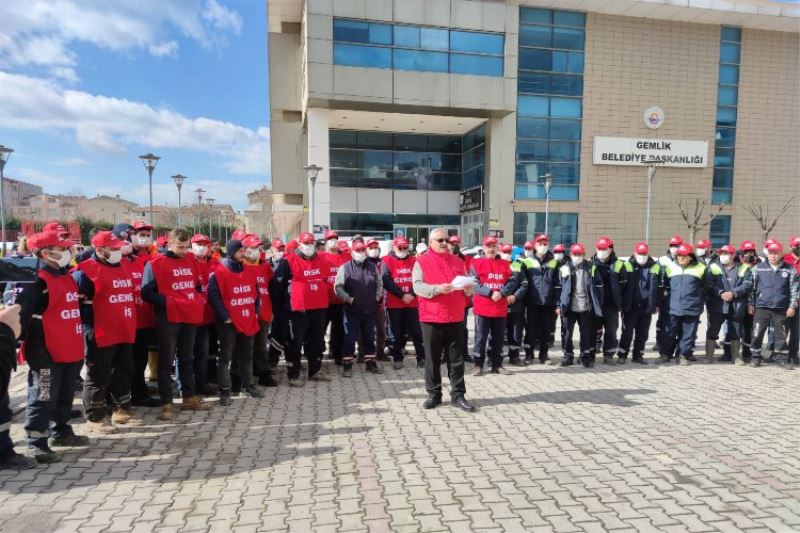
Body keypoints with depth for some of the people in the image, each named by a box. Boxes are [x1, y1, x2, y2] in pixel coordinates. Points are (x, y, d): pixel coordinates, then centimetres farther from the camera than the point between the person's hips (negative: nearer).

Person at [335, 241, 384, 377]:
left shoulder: (372, 267, 7)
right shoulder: (345, 267, -5)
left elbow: (379, 284, 16)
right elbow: (338, 287, -8)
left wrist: (377, 297, 6)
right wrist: (348, 299, -14)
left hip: (369, 310, 4)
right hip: (352, 311, -4)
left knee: (369, 338, 13)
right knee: (350, 339, 1)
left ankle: (370, 362, 25)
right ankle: (347, 365, 11)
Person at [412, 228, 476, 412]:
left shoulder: (458, 262, 12)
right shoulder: (421, 262, 0)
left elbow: (468, 287, 16)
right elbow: (417, 286, -12)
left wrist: (468, 288, -8)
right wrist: (437, 289, -26)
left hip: (456, 318, 3)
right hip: (431, 319, -3)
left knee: (457, 359, 7)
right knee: (432, 360, 6)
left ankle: (458, 395, 17)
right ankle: (434, 394, 19)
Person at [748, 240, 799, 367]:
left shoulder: (790, 270, 3)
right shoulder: (758, 268, 3)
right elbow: (751, 287, 6)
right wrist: (750, 304, 3)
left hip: (781, 309, 0)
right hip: (761, 307, 0)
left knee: (781, 335, 8)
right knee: (757, 333, 2)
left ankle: (782, 357, 19)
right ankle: (755, 357, 12)